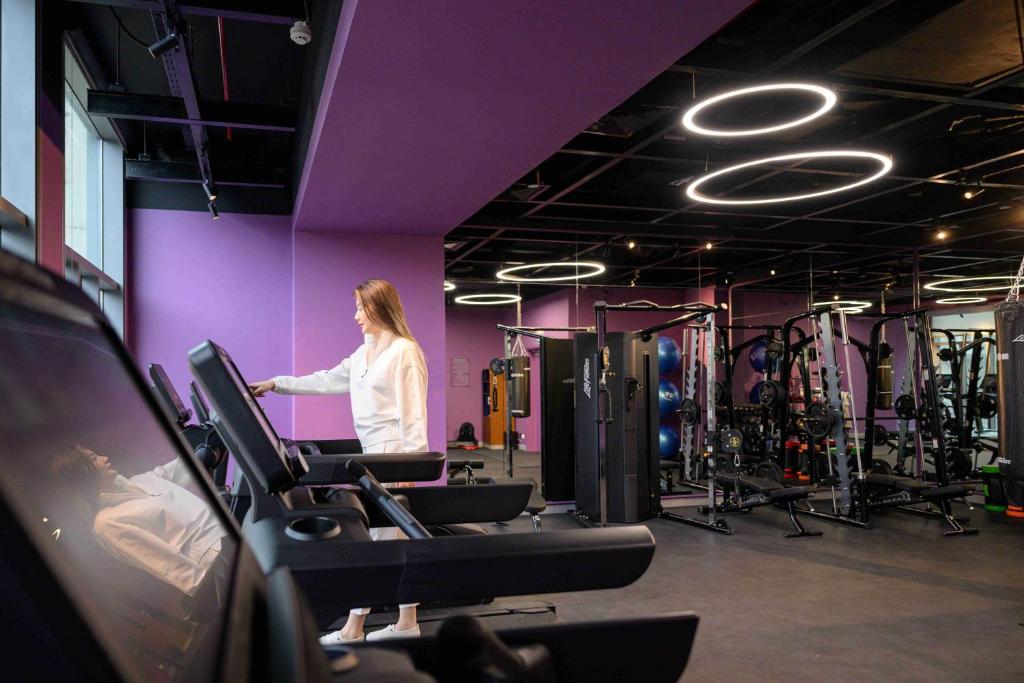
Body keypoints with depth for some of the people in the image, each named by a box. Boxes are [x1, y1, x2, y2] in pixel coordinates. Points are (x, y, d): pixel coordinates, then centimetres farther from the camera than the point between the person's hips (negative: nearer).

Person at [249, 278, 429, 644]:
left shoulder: (405, 351, -11)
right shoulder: (364, 353, 16)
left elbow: (413, 412, -14)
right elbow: (328, 381, 22)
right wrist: (276, 384, 21)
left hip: (394, 454, -9)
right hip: (374, 453, 9)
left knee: (372, 537, -4)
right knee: (395, 538, 11)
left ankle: (353, 629, 4)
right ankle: (407, 622, 19)